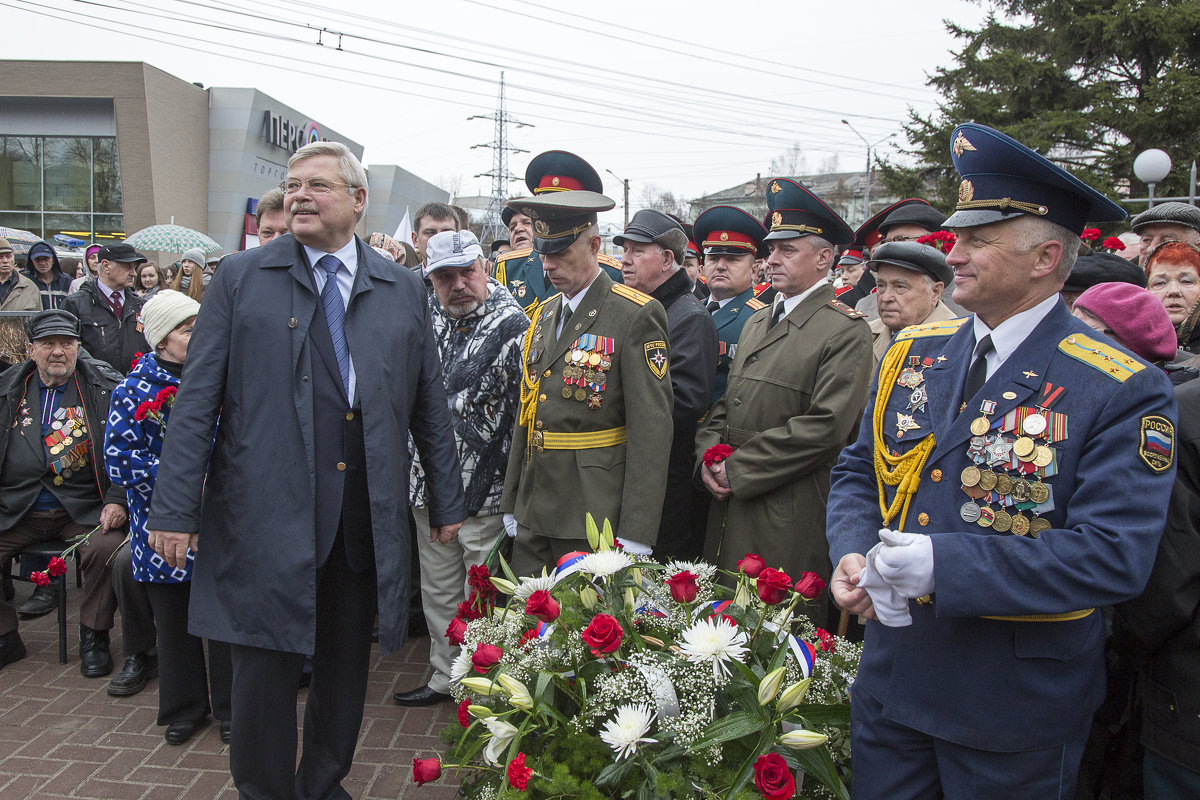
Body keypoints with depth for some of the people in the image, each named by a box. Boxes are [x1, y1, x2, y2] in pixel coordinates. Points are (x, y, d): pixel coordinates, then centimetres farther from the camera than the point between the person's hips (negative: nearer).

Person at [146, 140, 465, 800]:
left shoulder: (402, 289, 8)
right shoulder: (241, 277, 2)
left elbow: (429, 406, 11)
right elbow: (197, 400, -1)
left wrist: (447, 503, 12)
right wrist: (174, 509, -7)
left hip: (365, 517, 3)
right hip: (266, 510, -2)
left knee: (346, 662, 14)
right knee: (264, 663, 5)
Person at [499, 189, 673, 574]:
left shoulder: (637, 315, -9)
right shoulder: (543, 315, 13)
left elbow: (651, 430, -14)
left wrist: (635, 537, -16)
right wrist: (511, 504, 15)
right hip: (534, 516, 7)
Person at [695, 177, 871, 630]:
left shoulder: (846, 332, -9)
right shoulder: (757, 323, 16)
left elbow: (825, 427, -19)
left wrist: (737, 469, -15)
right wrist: (709, 457, -1)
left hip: (789, 519, -7)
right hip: (729, 505, 7)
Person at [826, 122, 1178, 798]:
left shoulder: (1121, 391, -15)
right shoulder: (913, 353, 1)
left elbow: (1115, 557, -22)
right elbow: (859, 471, 8)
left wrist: (945, 564, -28)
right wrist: (852, 555, -12)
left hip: (1018, 708, -4)